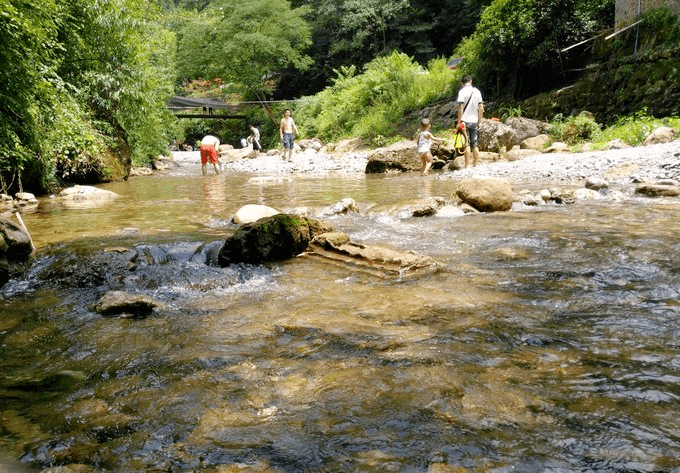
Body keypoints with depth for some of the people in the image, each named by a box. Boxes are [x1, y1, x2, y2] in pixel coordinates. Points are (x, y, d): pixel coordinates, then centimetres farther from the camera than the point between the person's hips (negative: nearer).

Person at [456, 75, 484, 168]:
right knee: (474, 144, 10)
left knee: (467, 144, -6)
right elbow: (481, 108, 9)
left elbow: (461, 108, -14)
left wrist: (459, 122, -11)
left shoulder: (462, 91, -7)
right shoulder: (477, 91, 9)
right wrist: (479, 122, 16)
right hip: (474, 121, 5)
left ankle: (467, 166, -7)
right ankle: (475, 164, 14)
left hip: (465, 121, -5)